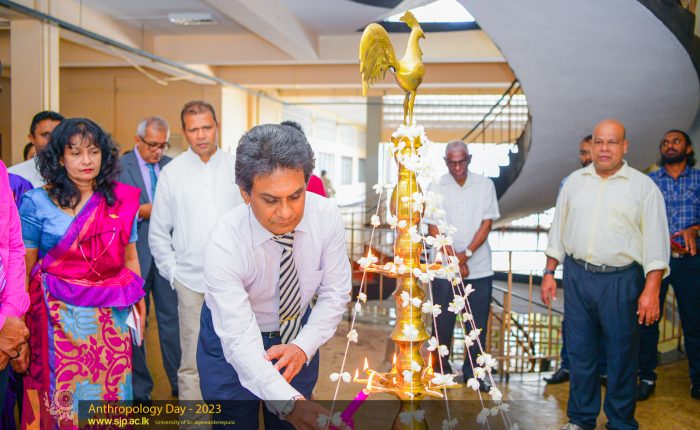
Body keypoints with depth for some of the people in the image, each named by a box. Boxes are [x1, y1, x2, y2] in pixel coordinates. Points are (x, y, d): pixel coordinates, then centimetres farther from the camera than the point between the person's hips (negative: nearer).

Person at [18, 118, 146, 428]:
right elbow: (23, 271, -2)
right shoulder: (36, 202, -3)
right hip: (58, 318, -2)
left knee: (110, 395, 7)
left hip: (113, 321, 2)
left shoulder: (122, 201, 4)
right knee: (62, 401, 6)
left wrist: (139, 309, 7)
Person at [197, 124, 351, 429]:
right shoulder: (224, 246, -32)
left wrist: (303, 346, -23)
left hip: (296, 337, 3)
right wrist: (289, 402, -48)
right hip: (234, 346, -3)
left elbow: (334, 293, -10)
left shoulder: (327, 216, -22)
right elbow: (240, 342, -35)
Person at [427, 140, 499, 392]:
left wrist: (466, 254, -11)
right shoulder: (436, 187, -1)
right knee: (443, 321, 5)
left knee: (478, 322, 6)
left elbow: (487, 223, -1)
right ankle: (441, 368, 23)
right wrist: (454, 260, -10)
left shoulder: (485, 185, 2)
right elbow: (433, 227, -3)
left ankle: (473, 371, 20)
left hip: (479, 267, 1)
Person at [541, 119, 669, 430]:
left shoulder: (643, 186, -2)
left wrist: (651, 289, -12)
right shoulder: (575, 181, 10)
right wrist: (549, 272, 10)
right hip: (577, 275, 4)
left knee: (622, 355, 5)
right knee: (580, 352, 12)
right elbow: (558, 230, 14)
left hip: (621, 279, -3)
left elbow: (655, 240, -5)